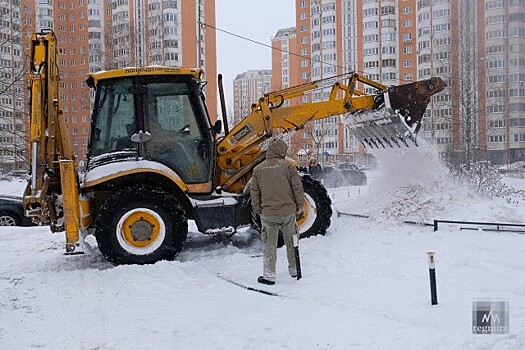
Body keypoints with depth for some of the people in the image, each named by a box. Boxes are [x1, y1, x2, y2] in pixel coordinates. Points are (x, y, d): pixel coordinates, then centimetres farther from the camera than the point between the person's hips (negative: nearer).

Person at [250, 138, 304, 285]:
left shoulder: (258, 169, 4)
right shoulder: (287, 166, -3)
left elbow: (254, 192, 6)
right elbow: (297, 187, -4)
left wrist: (258, 210, 15)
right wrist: (299, 205, 7)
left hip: (268, 214, 1)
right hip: (288, 212, -1)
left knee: (270, 244, 9)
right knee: (291, 241, 16)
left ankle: (269, 275, 6)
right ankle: (294, 269, 29)